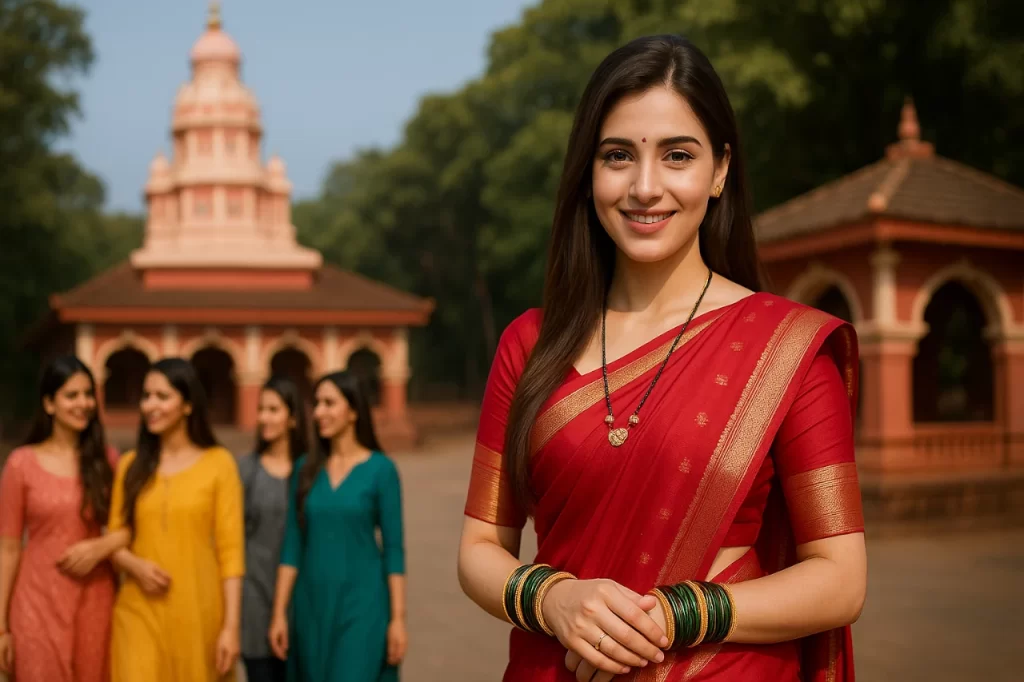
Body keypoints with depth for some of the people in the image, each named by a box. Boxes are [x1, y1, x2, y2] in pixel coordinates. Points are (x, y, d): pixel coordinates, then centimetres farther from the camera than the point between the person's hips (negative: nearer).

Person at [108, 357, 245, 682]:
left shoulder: (218, 463, -4)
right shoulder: (131, 465, 7)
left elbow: (230, 549, -5)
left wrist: (231, 625, -9)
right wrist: (135, 565, -11)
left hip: (198, 611, -2)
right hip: (139, 611, 2)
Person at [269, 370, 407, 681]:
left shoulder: (380, 469, -6)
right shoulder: (306, 468, 5)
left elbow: (394, 547, -5)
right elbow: (293, 545, 6)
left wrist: (398, 618, -8)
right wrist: (279, 613, 3)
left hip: (361, 603, -4)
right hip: (312, 603, 4)